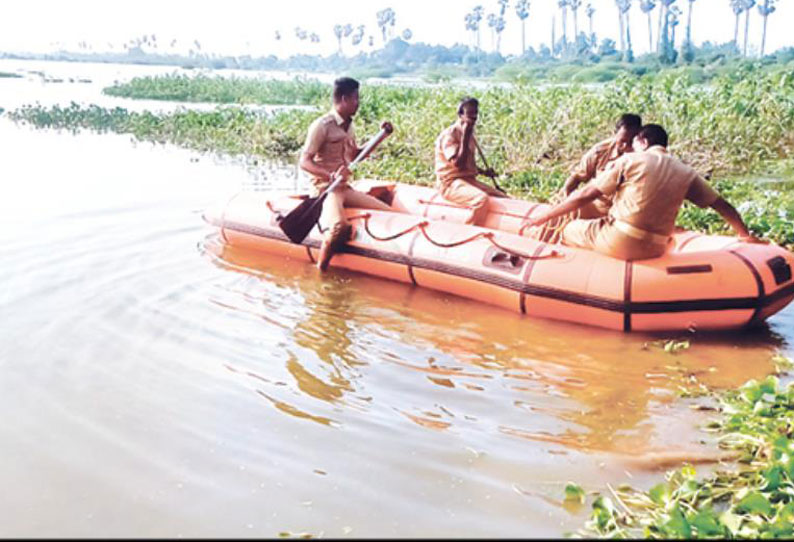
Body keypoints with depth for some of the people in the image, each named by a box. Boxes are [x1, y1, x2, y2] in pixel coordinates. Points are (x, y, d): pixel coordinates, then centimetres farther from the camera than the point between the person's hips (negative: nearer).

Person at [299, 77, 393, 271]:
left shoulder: (348, 126, 15)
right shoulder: (322, 125, -11)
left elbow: (355, 155, 29)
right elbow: (304, 162, -16)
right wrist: (331, 175, -32)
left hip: (345, 189, 9)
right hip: (325, 189, -9)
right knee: (340, 226, -36)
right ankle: (321, 268, -13)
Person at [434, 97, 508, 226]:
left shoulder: (470, 135, 14)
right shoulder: (449, 134, -11)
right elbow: (458, 164, -22)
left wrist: (483, 172, 7)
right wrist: (465, 137, -21)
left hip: (469, 180, 9)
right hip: (451, 183, -9)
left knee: (504, 199, -4)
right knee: (481, 199, -35)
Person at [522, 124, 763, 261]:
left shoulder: (630, 161, -1)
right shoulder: (686, 173, 9)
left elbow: (586, 195, -4)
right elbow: (723, 206, 13)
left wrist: (542, 217, 2)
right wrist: (746, 236, 30)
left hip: (618, 243, -4)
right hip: (654, 251, 4)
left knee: (570, 231, 20)